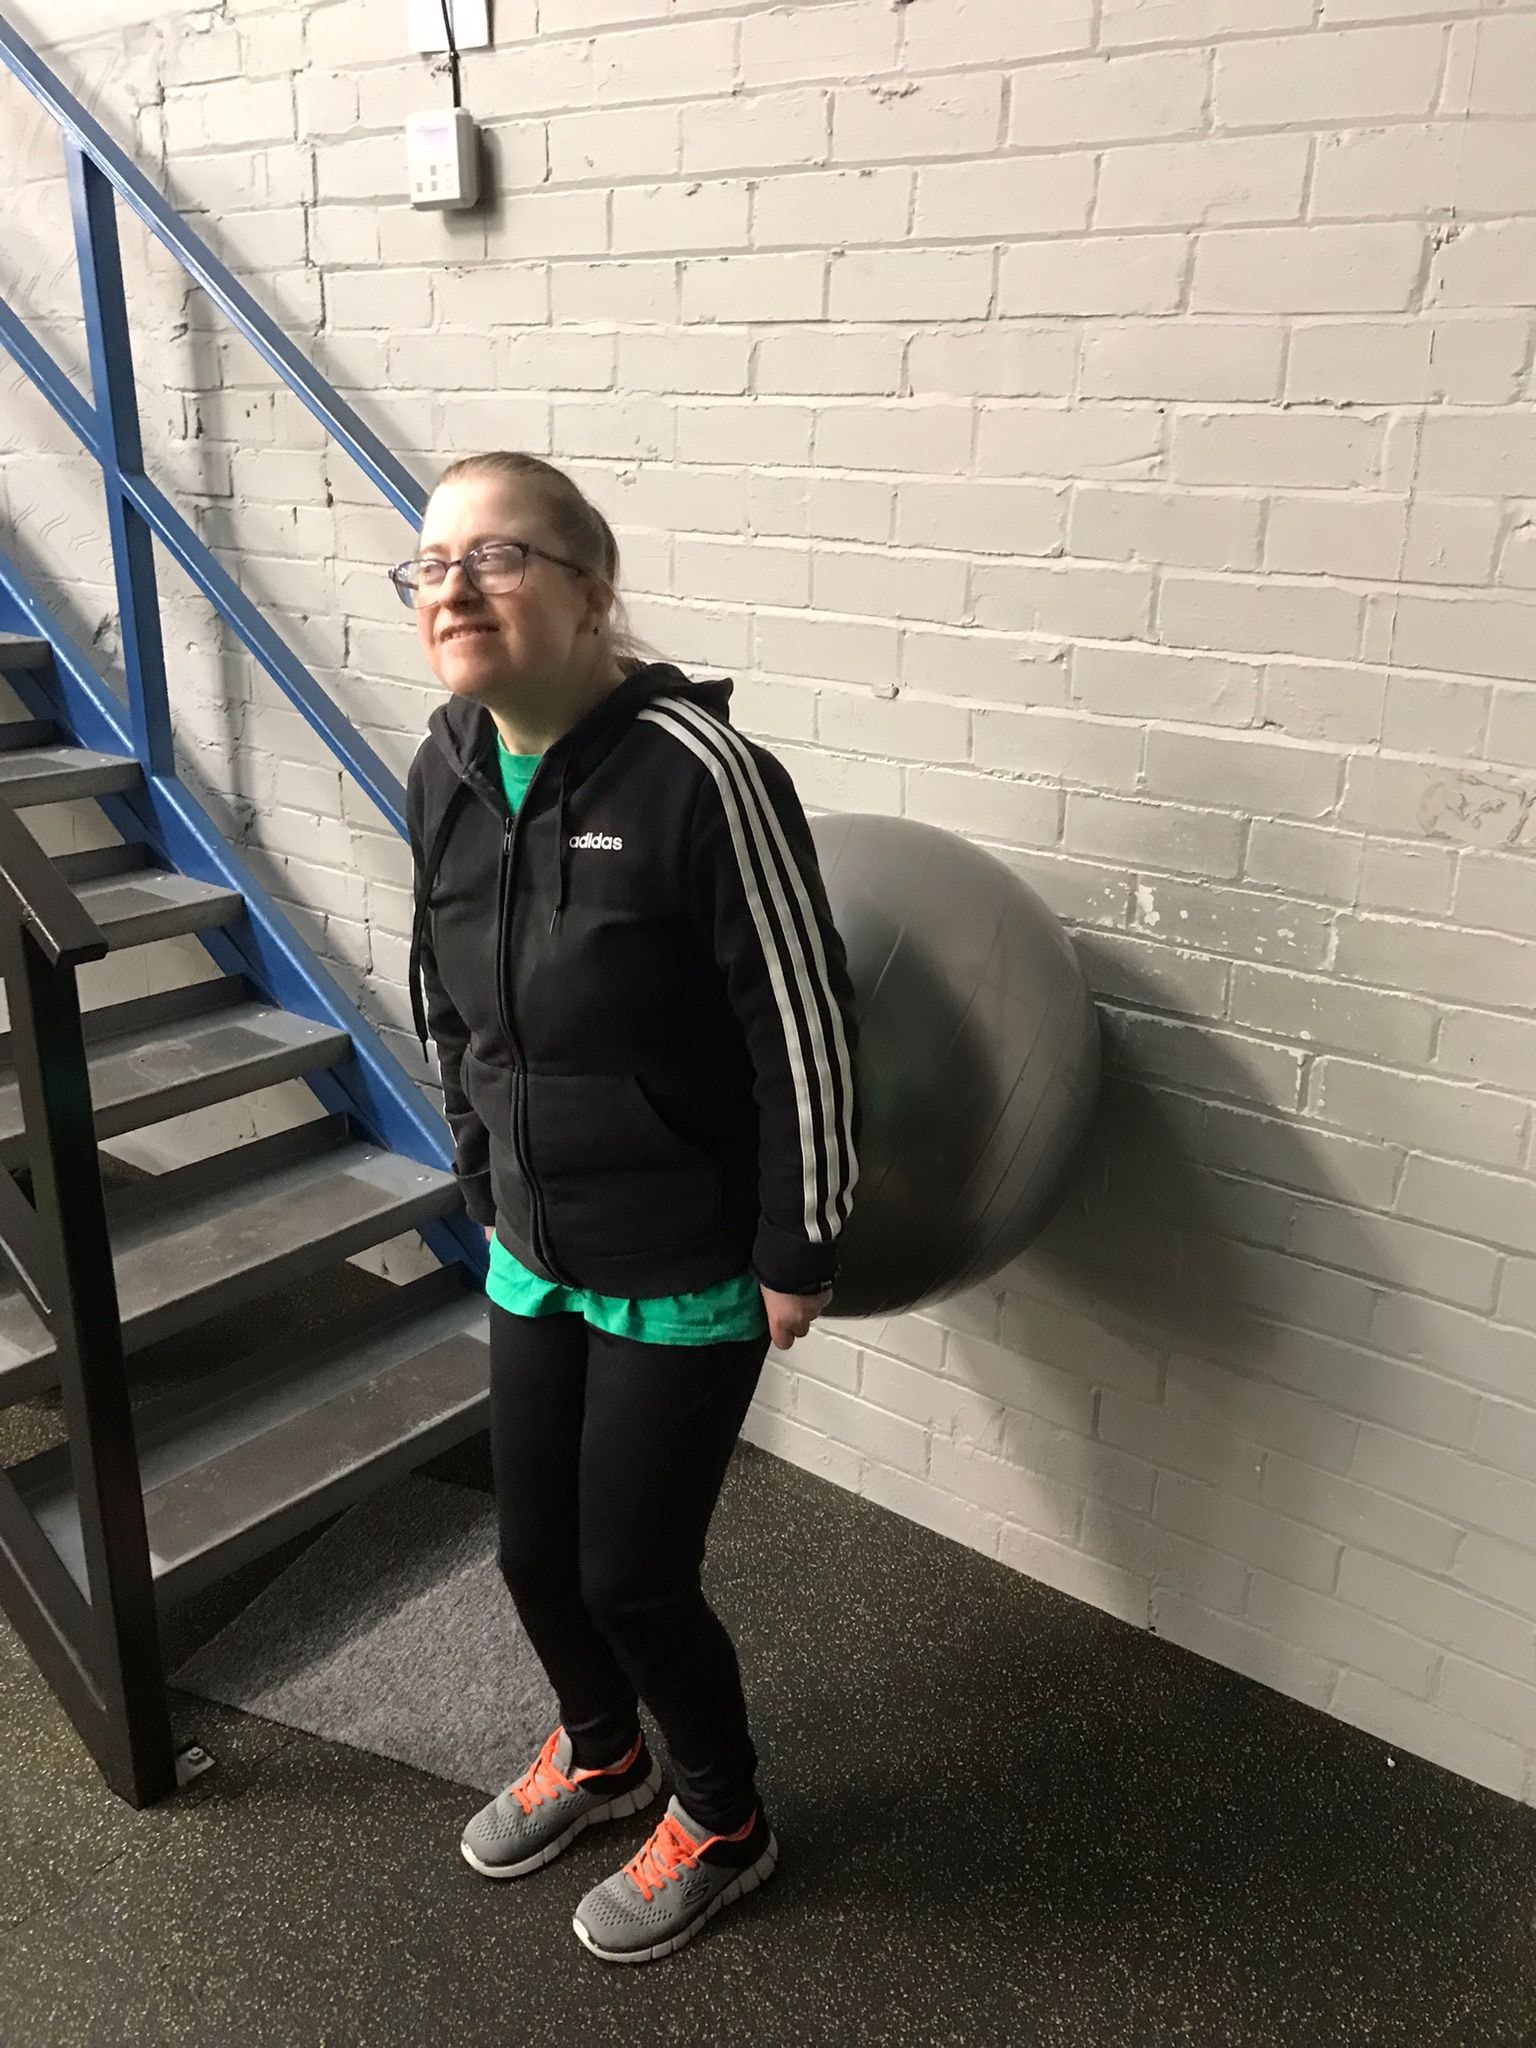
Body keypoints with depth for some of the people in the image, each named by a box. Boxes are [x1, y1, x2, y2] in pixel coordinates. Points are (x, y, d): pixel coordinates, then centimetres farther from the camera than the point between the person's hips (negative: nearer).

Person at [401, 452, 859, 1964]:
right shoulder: (444, 775, -3)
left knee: (633, 1579, 6)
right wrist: (487, 1190, 16)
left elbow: (804, 1033, -19)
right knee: (533, 1554, 18)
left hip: (688, 1275, -6)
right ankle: (600, 1752, 52)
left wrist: (797, 1254, -12)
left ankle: (721, 1824, 39)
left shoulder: (695, 771, -24)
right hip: (534, 1256, 6)